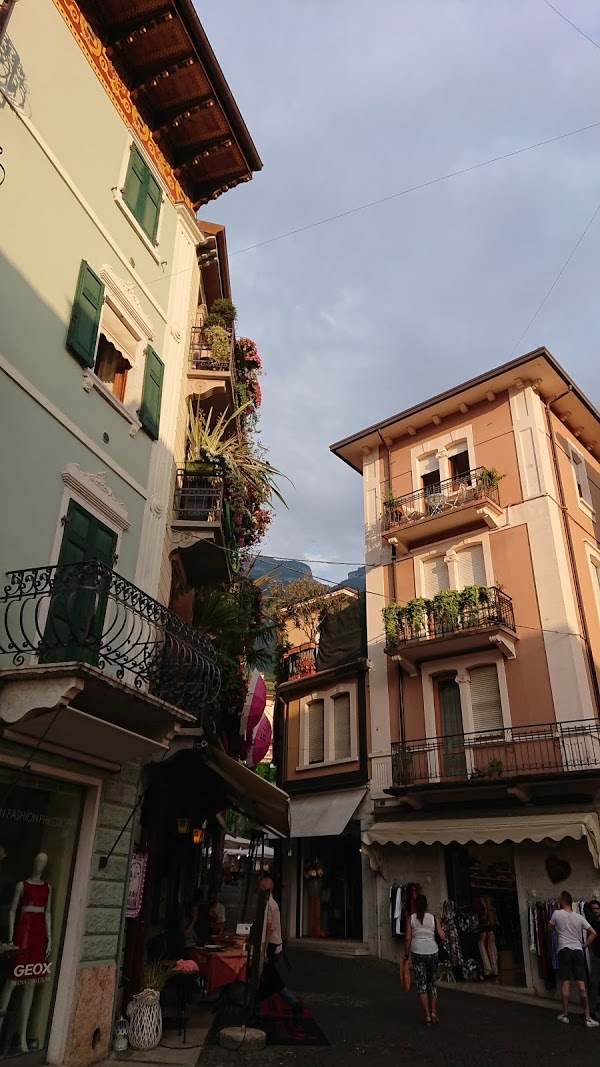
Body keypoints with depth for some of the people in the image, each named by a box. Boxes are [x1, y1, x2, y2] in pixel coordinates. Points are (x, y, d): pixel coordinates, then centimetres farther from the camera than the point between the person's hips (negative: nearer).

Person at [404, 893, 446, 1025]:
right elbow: (443, 937, -4)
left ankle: (427, 1015, 2)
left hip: (417, 953, -1)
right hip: (432, 952, 1)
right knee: (433, 982, 17)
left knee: (421, 984, 6)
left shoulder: (411, 919, -4)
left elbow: (407, 939, -5)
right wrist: (441, 928, 16)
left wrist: (406, 955, 6)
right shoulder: (434, 919, -4)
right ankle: (434, 1012, 19)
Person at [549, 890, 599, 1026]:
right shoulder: (580, 917, 5)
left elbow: (550, 929, 13)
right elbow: (593, 933, 3)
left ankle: (565, 1015, 7)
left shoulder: (557, 914, -2)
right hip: (578, 951, 2)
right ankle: (588, 1018, -1)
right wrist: (584, 945, 12)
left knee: (565, 983, 1)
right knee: (581, 985, 1)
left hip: (564, 951, -2)